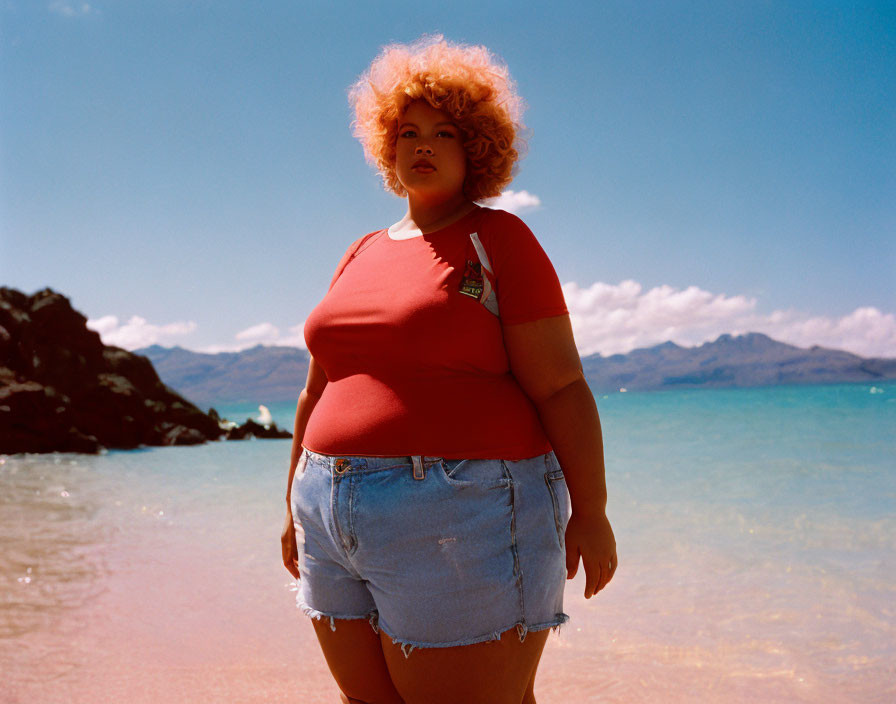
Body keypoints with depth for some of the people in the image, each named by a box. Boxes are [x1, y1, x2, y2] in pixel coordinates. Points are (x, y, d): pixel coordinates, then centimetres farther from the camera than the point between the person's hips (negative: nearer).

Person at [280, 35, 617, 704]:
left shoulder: (498, 239, -3)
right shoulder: (362, 254, 16)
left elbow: (561, 386, -8)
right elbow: (320, 390, 20)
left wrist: (589, 514, -11)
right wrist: (297, 505, 21)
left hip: (464, 521, -6)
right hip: (339, 521, 7)